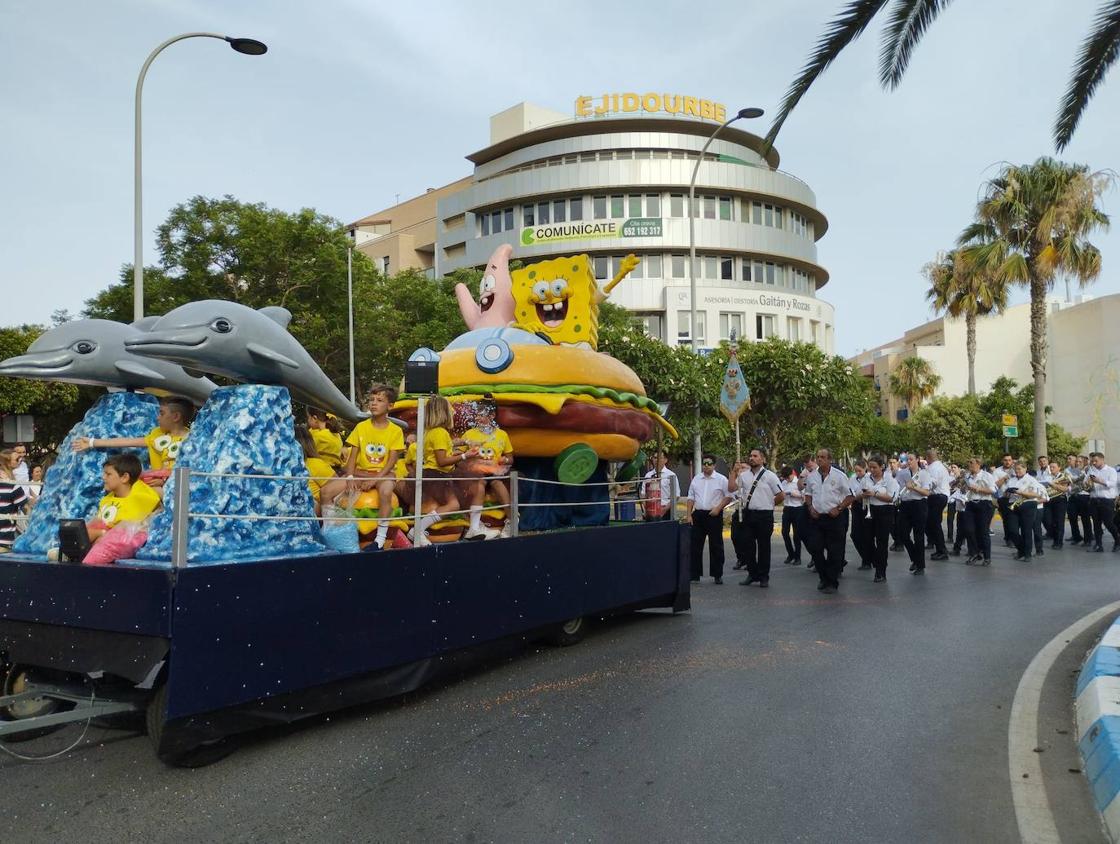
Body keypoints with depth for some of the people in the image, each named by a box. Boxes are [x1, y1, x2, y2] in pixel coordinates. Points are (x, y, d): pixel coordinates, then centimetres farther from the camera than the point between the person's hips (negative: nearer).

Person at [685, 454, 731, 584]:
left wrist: (718, 508, -12)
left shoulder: (721, 479, -1)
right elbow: (691, 498, 13)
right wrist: (688, 515, 5)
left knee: (716, 546, 2)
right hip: (698, 514, 4)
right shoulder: (696, 479, 10)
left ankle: (717, 575, 11)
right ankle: (695, 575, 9)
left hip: (714, 515, -3)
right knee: (695, 545, 3)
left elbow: (728, 497, -1)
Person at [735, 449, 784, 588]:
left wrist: (770, 504, 4)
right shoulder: (744, 475, 8)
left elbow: (781, 495, -2)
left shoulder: (770, 476, -5)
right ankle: (752, 574, 22)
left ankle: (763, 577, 15)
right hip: (748, 514, 4)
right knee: (747, 545, 8)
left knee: (763, 546, 5)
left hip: (764, 515, -4)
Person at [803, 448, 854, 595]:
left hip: (834, 517, -4)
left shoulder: (839, 476, -6)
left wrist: (838, 508, -13)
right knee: (815, 549, 5)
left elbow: (849, 496, -2)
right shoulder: (811, 476, 6)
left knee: (834, 552, 0)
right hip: (816, 517, 4)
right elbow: (808, 494, 19)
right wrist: (810, 508, 3)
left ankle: (832, 583, 10)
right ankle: (824, 578, 24)